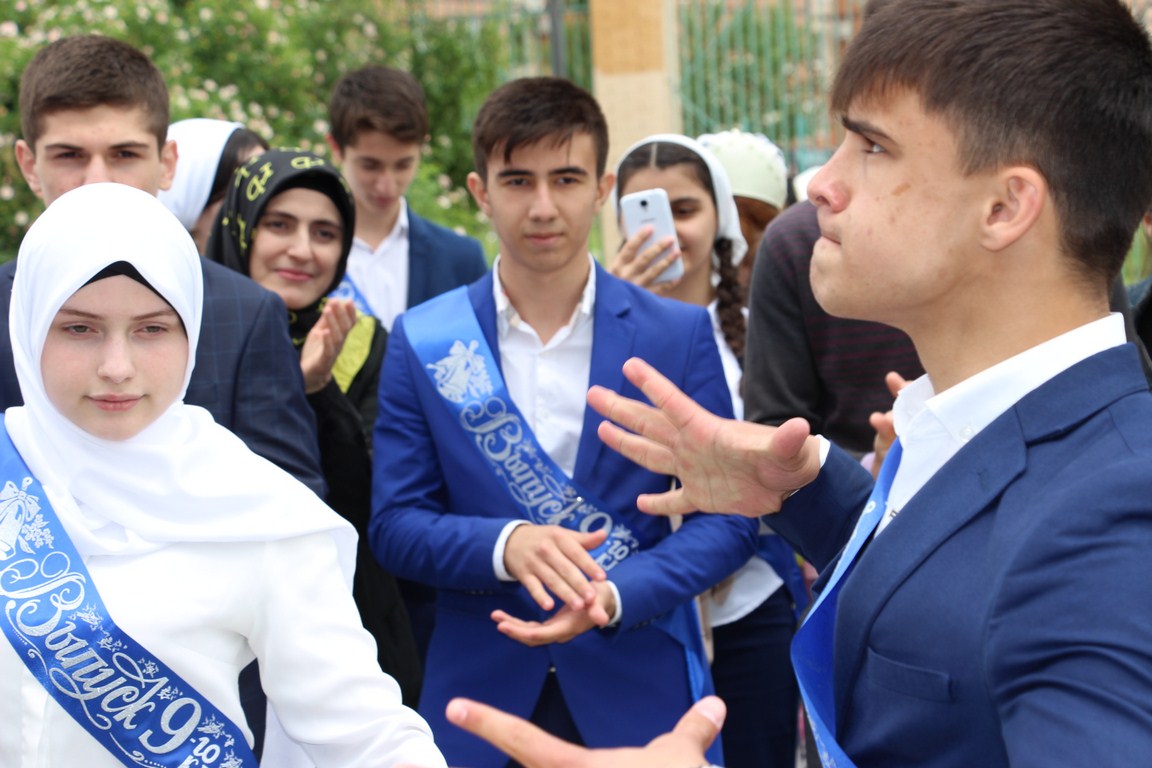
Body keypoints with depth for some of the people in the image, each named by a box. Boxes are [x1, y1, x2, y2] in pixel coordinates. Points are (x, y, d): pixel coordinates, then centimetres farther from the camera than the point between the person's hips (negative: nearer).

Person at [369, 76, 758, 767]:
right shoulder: (422, 342, -1)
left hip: (640, 690, 0)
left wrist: (613, 595, -20)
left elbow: (727, 517, -5)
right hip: (477, 691, 1)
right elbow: (395, 523, -3)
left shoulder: (680, 334, -3)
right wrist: (505, 544, -21)